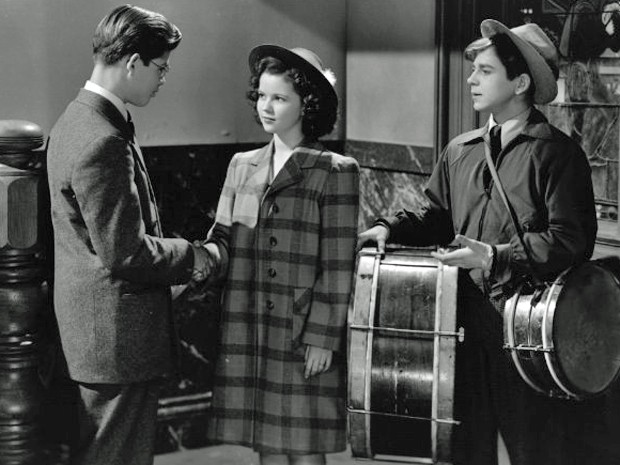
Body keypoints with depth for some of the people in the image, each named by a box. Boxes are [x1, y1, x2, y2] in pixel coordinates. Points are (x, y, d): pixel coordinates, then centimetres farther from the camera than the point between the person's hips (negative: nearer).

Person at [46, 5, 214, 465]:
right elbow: (125, 253, -23)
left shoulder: (77, 120, 10)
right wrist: (190, 256, -8)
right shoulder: (103, 143, -23)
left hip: (93, 331, 11)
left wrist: (178, 253, 12)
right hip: (119, 336, -11)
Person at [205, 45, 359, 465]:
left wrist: (323, 338, -10)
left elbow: (338, 266, -7)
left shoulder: (335, 171, -4)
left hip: (303, 340, -4)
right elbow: (222, 239, 11)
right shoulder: (243, 166, 12)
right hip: (247, 336, 4)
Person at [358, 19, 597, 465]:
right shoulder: (461, 150, 11)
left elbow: (572, 240, -15)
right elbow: (438, 215, 21)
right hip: (467, 322, 5)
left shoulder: (557, 152, -7)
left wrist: (495, 257, -22)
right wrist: (390, 228, 3)